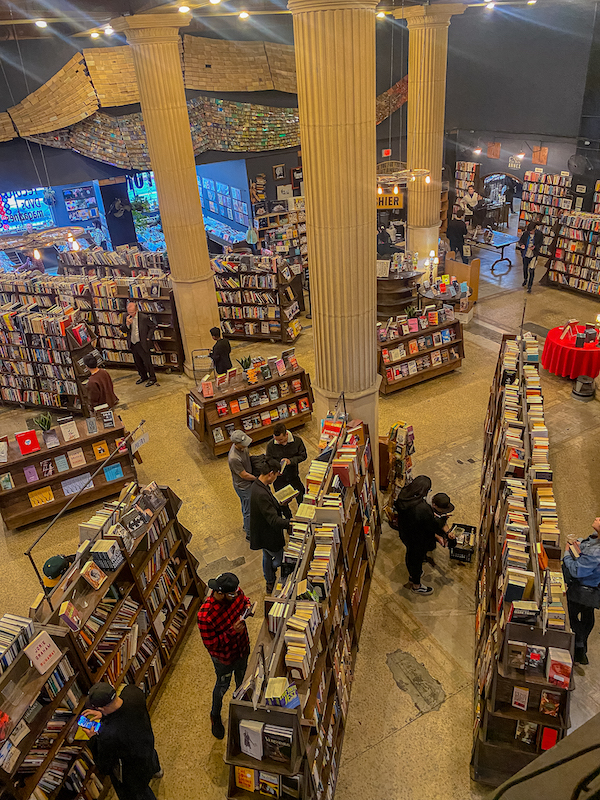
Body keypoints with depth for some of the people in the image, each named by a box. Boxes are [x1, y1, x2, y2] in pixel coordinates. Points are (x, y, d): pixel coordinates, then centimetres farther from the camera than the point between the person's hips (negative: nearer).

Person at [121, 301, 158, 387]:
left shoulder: (144, 317, -18)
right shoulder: (127, 317, -4)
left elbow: (152, 327, -3)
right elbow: (123, 330, -2)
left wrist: (148, 338, -9)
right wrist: (127, 324, -23)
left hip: (142, 344, -5)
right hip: (132, 344, 6)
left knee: (147, 362, 3)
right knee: (138, 362, 19)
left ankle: (152, 378, 21)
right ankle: (143, 376, 39)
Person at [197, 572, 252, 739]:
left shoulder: (235, 592, -23)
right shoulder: (205, 615, -40)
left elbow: (244, 599, 2)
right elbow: (210, 644, -28)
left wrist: (247, 607, -20)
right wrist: (232, 632, -36)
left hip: (242, 647, 5)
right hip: (224, 657, -5)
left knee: (241, 679, 32)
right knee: (222, 686, 23)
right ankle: (215, 716, 53)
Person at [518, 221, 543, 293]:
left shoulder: (539, 234, -11)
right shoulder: (525, 233, -10)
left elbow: (540, 243, -1)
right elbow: (520, 241, 1)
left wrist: (535, 247, -20)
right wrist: (521, 245, -23)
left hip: (533, 255, -2)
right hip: (525, 254, 3)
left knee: (531, 270, -11)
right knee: (525, 268, 21)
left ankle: (529, 286, -2)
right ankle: (525, 279, 52)